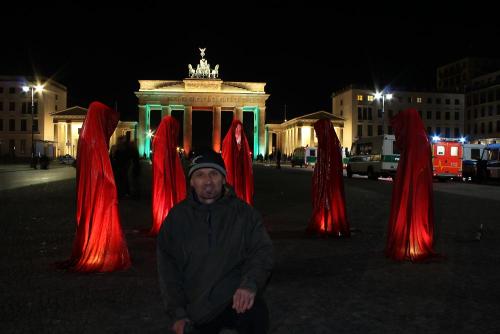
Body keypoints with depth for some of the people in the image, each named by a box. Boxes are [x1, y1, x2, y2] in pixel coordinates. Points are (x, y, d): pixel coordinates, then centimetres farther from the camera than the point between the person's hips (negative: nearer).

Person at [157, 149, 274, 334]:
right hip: (196, 310, 2)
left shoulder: (244, 213, 3)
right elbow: (168, 268, 5)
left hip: (237, 300, -2)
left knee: (256, 313, -33)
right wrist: (178, 314, -3)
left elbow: (263, 251, -3)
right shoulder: (176, 217, 5)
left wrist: (250, 283, -23)